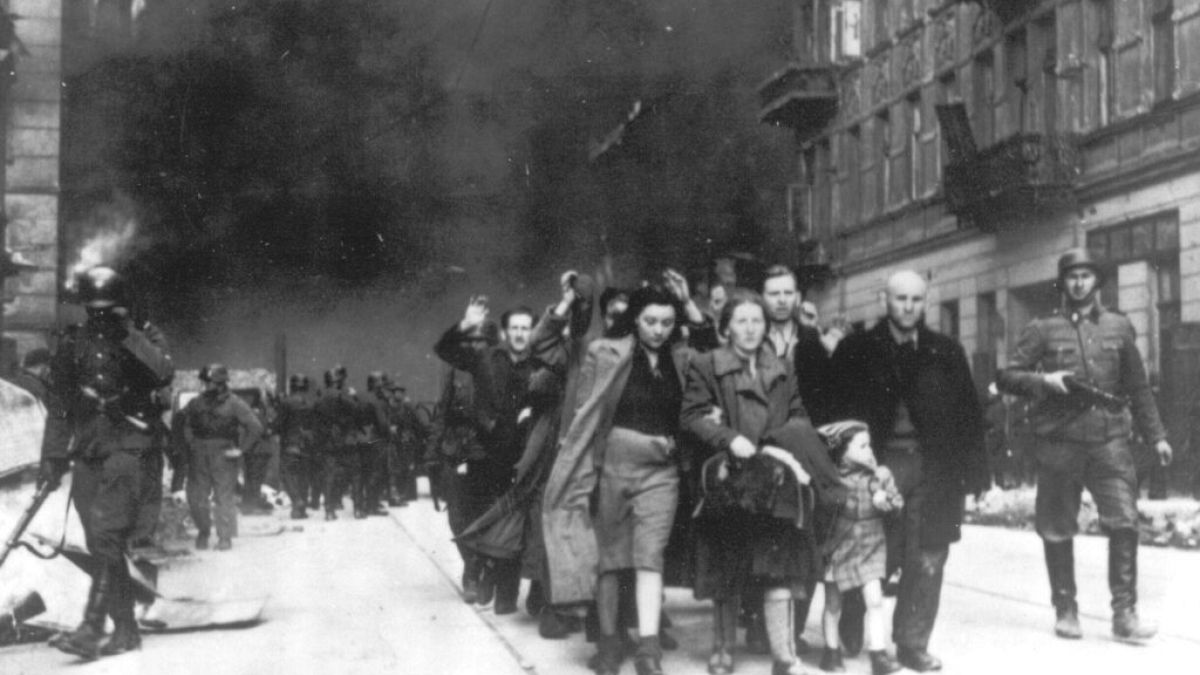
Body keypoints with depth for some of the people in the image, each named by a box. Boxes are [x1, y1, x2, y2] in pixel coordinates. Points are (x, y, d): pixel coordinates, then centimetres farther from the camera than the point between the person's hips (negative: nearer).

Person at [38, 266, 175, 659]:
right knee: (101, 546, 4)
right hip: (86, 452, 5)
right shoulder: (73, 344, 12)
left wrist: (130, 335, -18)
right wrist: (52, 458, 12)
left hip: (126, 448, -5)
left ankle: (91, 629, -21)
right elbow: (58, 405, 17)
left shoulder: (138, 339, 3)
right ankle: (126, 629, 11)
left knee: (108, 538, -17)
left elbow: (164, 373, -17)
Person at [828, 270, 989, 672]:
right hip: (877, 466, -2)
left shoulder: (947, 353, 9)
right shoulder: (856, 350, 4)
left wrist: (975, 473, 1)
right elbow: (836, 410, 2)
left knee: (926, 563, 2)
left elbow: (968, 414, 7)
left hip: (933, 471, 2)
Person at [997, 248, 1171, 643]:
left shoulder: (1118, 327, 13)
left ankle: (1124, 613, -4)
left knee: (1124, 522, -11)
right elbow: (1007, 377, 3)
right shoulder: (1043, 330, 6)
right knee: (1057, 531, 4)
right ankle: (1065, 610, 17)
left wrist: (1156, 435, 12)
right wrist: (1043, 380, -14)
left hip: (1109, 439, 1)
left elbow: (1138, 388, 17)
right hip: (1059, 442, -1)